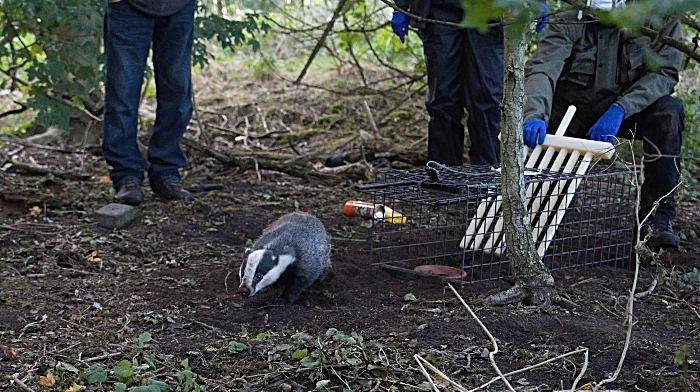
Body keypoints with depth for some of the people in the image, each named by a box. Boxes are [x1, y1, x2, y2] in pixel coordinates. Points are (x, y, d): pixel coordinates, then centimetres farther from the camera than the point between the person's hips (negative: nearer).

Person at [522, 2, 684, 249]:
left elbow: (665, 71, -16)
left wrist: (620, 109, -31)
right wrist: (535, 115, -49)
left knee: (668, 111, -29)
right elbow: (541, 68, -29)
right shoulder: (567, 22, -16)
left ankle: (658, 218, -28)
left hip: (629, 108, -1)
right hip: (573, 111, 1)